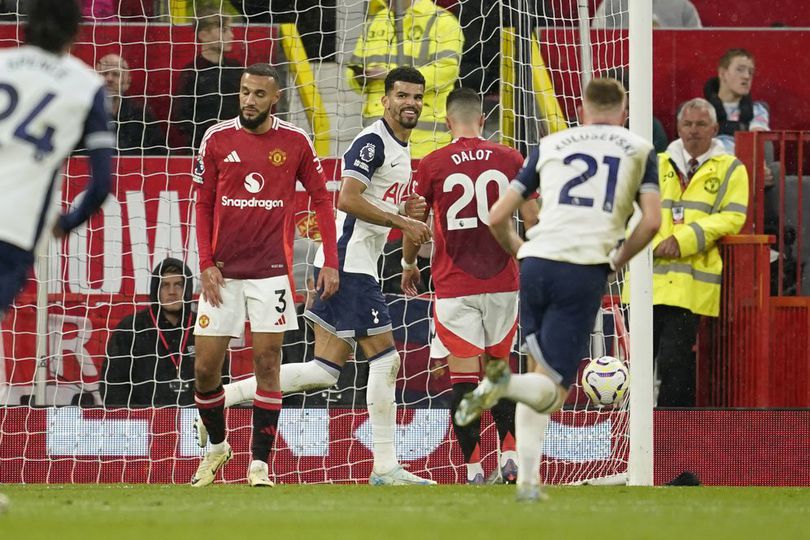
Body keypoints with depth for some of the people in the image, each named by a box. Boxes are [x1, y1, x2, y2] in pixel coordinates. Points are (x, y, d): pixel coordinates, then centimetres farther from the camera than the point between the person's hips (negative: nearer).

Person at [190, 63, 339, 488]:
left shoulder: (295, 142, 0)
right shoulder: (217, 139, 2)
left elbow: (321, 199, 7)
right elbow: (203, 206, 7)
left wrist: (330, 263, 0)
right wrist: (206, 264, -2)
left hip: (271, 271, -1)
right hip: (223, 272, 1)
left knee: (267, 363, -4)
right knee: (204, 368, 1)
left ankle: (260, 464, 1)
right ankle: (217, 446, 25)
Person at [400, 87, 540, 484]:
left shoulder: (432, 165, -3)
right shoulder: (509, 160, 2)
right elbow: (533, 220, 4)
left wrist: (409, 265, 20)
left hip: (454, 286, -2)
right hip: (502, 283, 2)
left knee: (463, 376, -2)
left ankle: (473, 469, -6)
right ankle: (511, 456, 5)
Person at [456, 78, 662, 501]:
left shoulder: (551, 145, 17)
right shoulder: (639, 150, 14)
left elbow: (497, 216, 14)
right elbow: (651, 221, 1)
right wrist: (617, 260, 17)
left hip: (537, 262, 3)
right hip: (585, 272, -3)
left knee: (540, 372, 19)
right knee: (553, 391, 0)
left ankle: (527, 479, 7)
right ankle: (506, 384, -33)